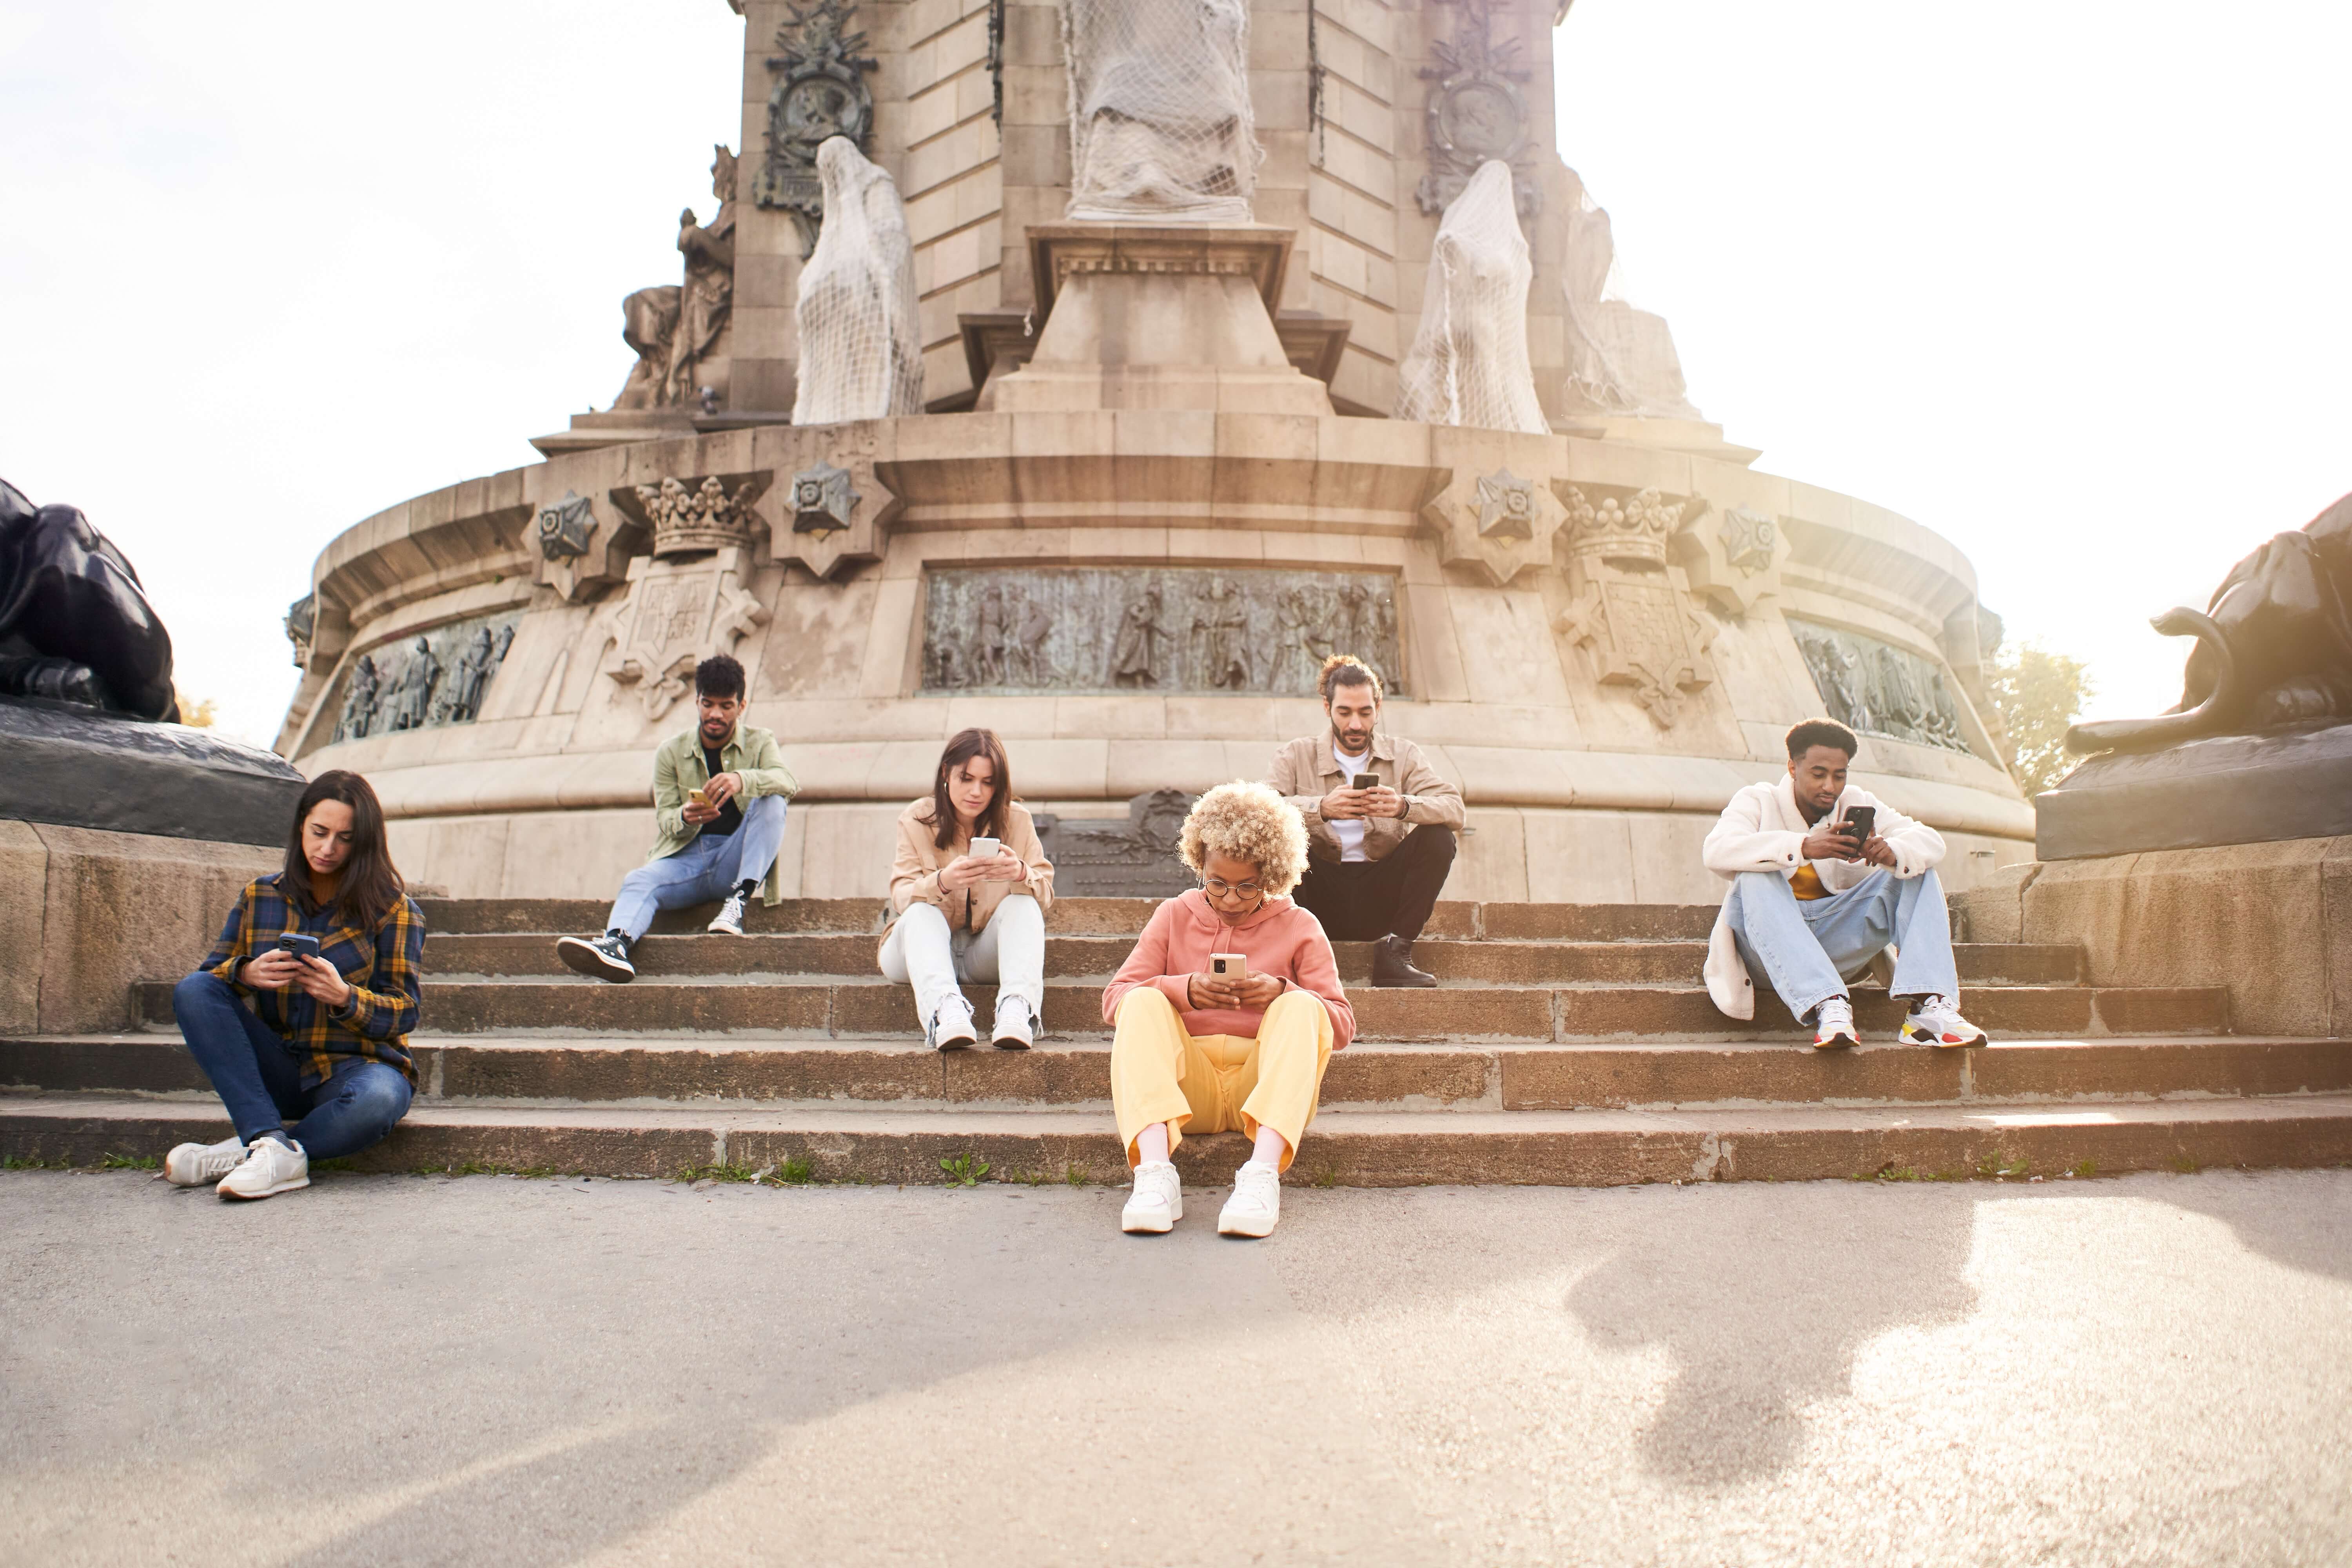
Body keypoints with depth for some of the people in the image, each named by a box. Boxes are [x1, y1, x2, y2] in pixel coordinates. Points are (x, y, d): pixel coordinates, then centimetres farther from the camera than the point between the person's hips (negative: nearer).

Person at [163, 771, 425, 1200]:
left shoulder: (392, 907, -1)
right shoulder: (259, 896, 8)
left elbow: (403, 1011, -5)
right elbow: (212, 974, 4)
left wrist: (344, 997, -26)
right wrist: (247, 973, -20)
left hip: (356, 1065, -3)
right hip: (278, 1074, 4)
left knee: (376, 1100, -38)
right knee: (191, 991, -19)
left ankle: (239, 1153, -18)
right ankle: (274, 1147, -30)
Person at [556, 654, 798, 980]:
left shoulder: (759, 743, 7)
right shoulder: (671, 753, 10)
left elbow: (788, 782, -14)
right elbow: (665, 819, 3)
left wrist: (741, 779, -36)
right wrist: (686, 818, -23)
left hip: (735, 860, -1)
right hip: (686, 858, 1)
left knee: (771, 803, -26)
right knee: (638, 880, -29)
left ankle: (739, 899, -30)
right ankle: (616, 944, -59)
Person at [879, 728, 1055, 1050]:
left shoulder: (1016, 819, 0)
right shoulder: (916, 819, -3)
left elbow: (1046, 896, -9)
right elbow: (901, 897, -15)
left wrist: (1022, 874, -33)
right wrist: (942, 882, -38)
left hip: (988, 952, 1)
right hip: (925, 950, -1)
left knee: (1022, 905, -25)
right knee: (921, 914, -30)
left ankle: (1017, 1008, -49)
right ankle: (945, 1011, -58)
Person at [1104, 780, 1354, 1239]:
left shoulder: (1299, 927, 12)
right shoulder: (1174, 916, 15)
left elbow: (1343, 1025, 5)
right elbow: (1115, 997, 4)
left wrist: (1283, 992, -14)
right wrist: (1184, 990, -15)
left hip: (1264, 1083, -1)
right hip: (1188, 1085, 1)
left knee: (1301, 1007, -26)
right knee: (1143, 1003, -24)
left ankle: (1263, 1172, -46)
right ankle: (1154, 1172, -45)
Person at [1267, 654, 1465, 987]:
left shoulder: (1403, 755, 8)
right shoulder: (1296, 756, 4)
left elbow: (1454, 809, -9)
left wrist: (1404, 806, -30)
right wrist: (1322, 808, -33)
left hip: (1379, 897, 2)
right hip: (1321, 896, -1)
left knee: (1437, 838, -20)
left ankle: (1394, 953, -18)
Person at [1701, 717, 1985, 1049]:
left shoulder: (1858, 804, 10)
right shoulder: (1758, 801, -2)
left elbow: (1931, 841, -4)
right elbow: (1717, 851, -24)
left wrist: (1893, 853, -29)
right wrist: (1803, 847, -37)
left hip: (1841, 943, 4)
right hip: (1771, 944, -4)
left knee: (1917, 870, -9)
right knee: (1757, 879, -32)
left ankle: (1930, 1006, -27)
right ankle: (1828, 1007, -46)